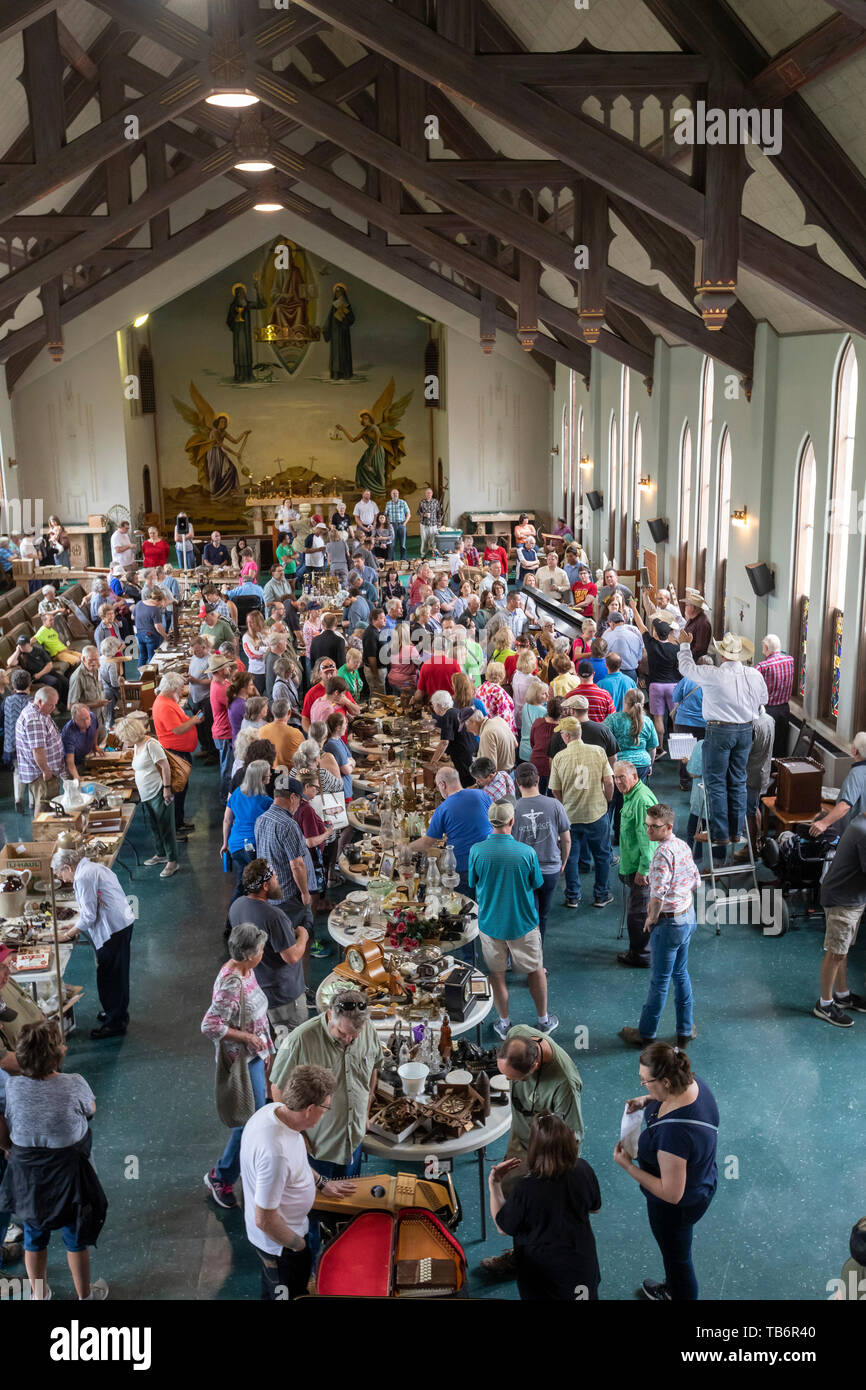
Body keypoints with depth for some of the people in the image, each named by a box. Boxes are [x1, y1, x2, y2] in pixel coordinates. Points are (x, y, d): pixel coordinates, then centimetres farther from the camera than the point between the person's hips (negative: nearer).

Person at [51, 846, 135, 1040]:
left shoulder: (83, 877, -15)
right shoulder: (95, 867, 15)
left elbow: (89, 916, -16)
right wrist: (77, 924, 19)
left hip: (112, 929, -10)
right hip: (124, 922, 10)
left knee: (109, 976, 2)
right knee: (118, 973, 22)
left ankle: (114, 1024, 11)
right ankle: (119, 1013, 37)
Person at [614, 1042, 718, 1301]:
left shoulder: (674, 1132, -44)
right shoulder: (692, 1083, -19)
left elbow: (671, 1194, -33)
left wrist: (628, 1166, -24)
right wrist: (648, 1100, -8)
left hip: (679, 1205, -9)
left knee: (677, 1256, 22)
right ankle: (672, 1288, 62)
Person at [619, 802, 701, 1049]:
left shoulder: (663, 853, -25)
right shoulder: (683, 846, 3)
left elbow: (658, 895, -30)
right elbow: (696, 882, 13)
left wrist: (652, 919, -12)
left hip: (669, 923, -9)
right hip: (688, 916, 9)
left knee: (659, 981, 5)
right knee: (680, 974, 21)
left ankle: (646, 1034, 19)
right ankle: (685, 1030, 30)